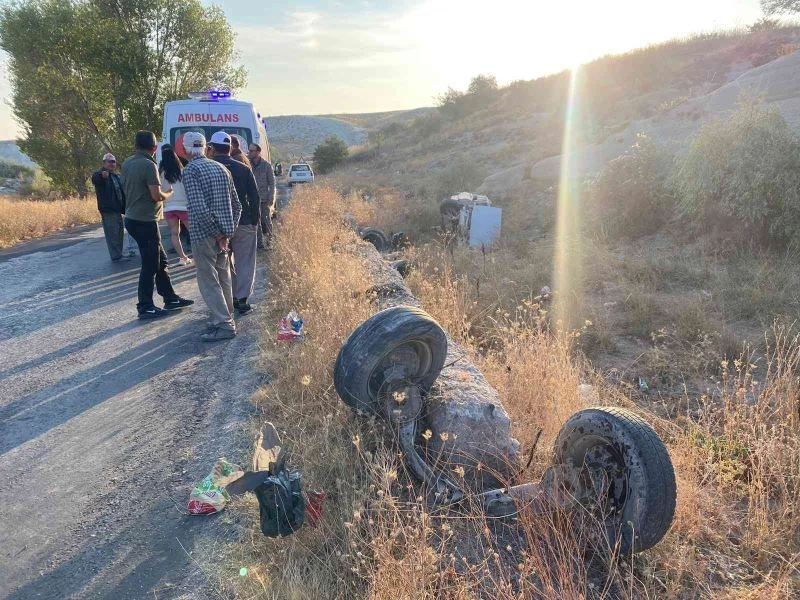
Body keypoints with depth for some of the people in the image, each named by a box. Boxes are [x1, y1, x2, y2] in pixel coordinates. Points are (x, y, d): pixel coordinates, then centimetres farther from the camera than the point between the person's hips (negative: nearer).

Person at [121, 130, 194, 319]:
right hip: (145, 221, -9)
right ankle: (145, 307, 7)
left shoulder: (127, 163, 9)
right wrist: (168, 194, 1)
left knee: (160, 260, 16)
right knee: (150, 265, 0)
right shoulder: (148, 165, -16)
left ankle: (170, 299, 24)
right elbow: (156, 195, -20)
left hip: (132, 218, 9)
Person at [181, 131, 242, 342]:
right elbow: (237, 205, 11)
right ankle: (227, 317, 29)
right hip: (223, 234, 7)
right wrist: (227, 232, 10)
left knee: (208, 280, 0)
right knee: (223, 277, 18)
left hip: (204, 234, -7)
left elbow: (198, 208, -22)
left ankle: (224, 324, 0)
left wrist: (218, 233, -13)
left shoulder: (191, 170, -11)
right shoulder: (221, 168, 10)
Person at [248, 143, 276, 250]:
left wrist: (271, 199, -7)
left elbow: (272, 183, -1)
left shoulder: (266, 165, -2)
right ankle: (260, 244, 12)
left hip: (264, 200, -2)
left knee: (266, 221, 2)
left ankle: (269, 241, 16)